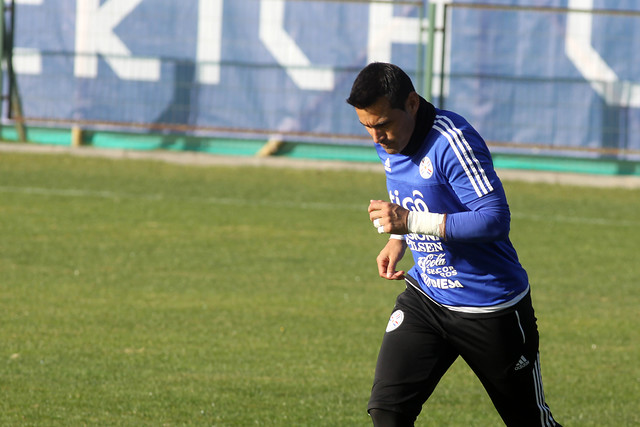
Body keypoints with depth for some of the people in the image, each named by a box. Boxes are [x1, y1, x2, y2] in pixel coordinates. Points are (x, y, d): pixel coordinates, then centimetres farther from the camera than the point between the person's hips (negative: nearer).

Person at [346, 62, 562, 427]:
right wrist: (398, 241, 3)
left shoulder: (452, 142, -24)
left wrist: (409, 221, -32)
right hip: (425, 297, 6)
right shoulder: (388, 144, 1)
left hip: (491, 309, -6)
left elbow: (496, 219, -31)